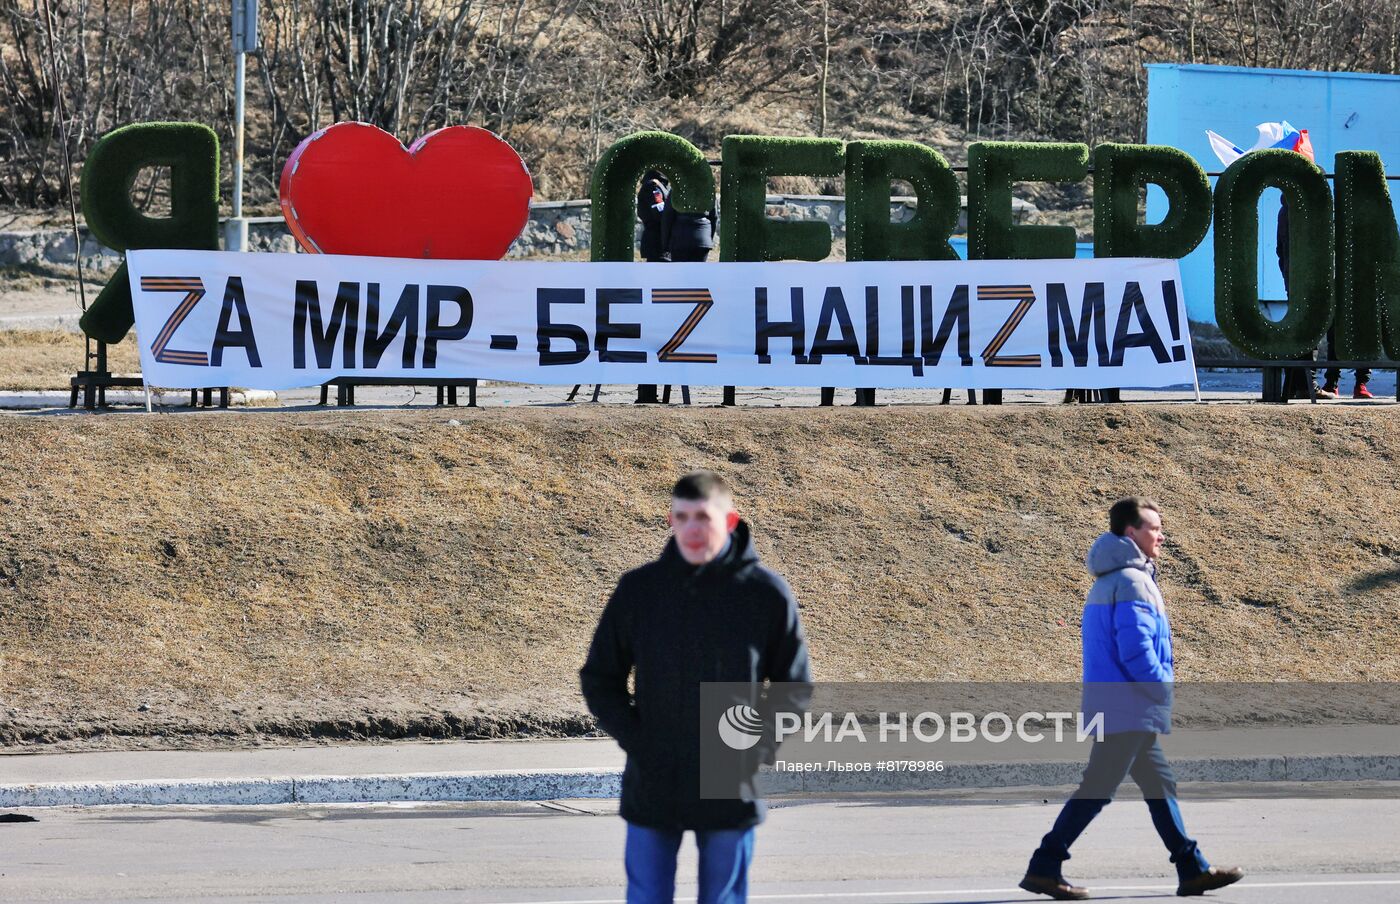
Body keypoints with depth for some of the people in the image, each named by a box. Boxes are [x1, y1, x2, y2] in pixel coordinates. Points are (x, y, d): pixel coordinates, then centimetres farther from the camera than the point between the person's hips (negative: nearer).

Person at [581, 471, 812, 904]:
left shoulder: (767, 594, -4)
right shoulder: (638, 590, -1)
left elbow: (796, 689, 5)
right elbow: (600, 680, 7)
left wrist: (763, 747, -8)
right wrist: (636, 741, -7)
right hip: (651, 790, 1)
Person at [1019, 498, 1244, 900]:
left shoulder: (1108, 581, 18)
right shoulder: (1132, 583, -15)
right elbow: (1136, 651, -22)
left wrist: (1160, 687, 18)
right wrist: (1167, 689, -10)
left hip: (1113, 705, 11)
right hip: (1128, 709, -11)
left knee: (1160, 786, 12)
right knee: (1097, 789, -7)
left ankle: (1193, 870, 15)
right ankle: (1044, 867, -6)